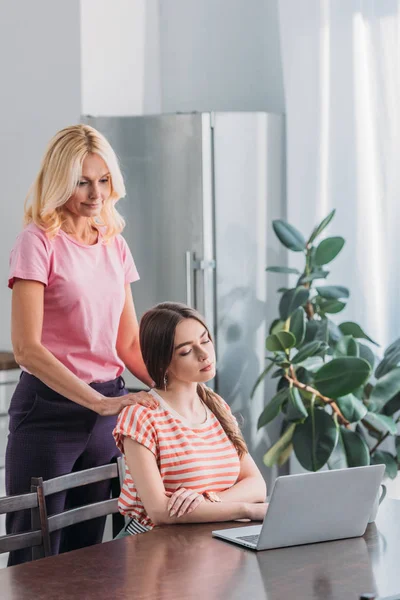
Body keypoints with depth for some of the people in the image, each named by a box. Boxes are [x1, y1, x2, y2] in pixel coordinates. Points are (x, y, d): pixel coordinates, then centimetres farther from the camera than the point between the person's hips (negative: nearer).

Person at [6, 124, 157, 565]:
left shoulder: (115, 245, 9)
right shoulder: (38, 242, -10)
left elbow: (128, 343, 12)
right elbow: (27, 349, -18)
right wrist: (99, 402, -25)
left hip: (107, 407, 6)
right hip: (50, 408, -6)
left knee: (86, 554, 12)